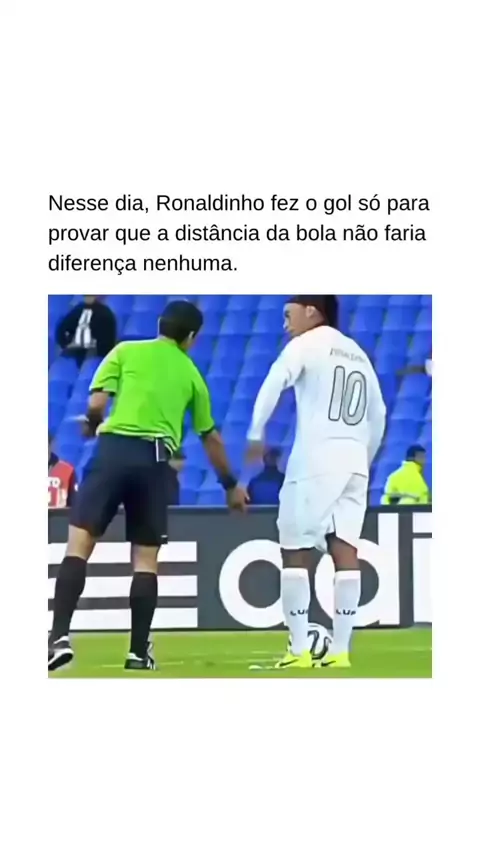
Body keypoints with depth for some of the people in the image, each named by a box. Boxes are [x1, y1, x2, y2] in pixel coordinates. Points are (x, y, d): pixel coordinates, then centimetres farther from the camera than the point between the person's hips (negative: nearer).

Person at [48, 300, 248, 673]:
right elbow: (211, 438, 24)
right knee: (146, 558, 11)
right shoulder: (191, 374, 17)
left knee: (79, 544, -3)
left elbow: (96, 404, 1)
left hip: (115, 449, -2)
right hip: (154, 460, 2)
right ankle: (139, 651, 9)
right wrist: (231, 485, 37)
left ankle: (61, 637, -17)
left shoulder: (126, 352, 11)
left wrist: (93, 426, 26)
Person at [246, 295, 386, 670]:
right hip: (355, 460, 6)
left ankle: (300, 653, -6)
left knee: (296, 551, -1)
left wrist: (256, 433, -14)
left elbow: (274, 383, -15)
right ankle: (340, 653, -4)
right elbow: (378, 414, 25)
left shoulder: (307, 344, 2)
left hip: (316, 459, -6)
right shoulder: (358, 354, 21)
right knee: (345, 550, 1)